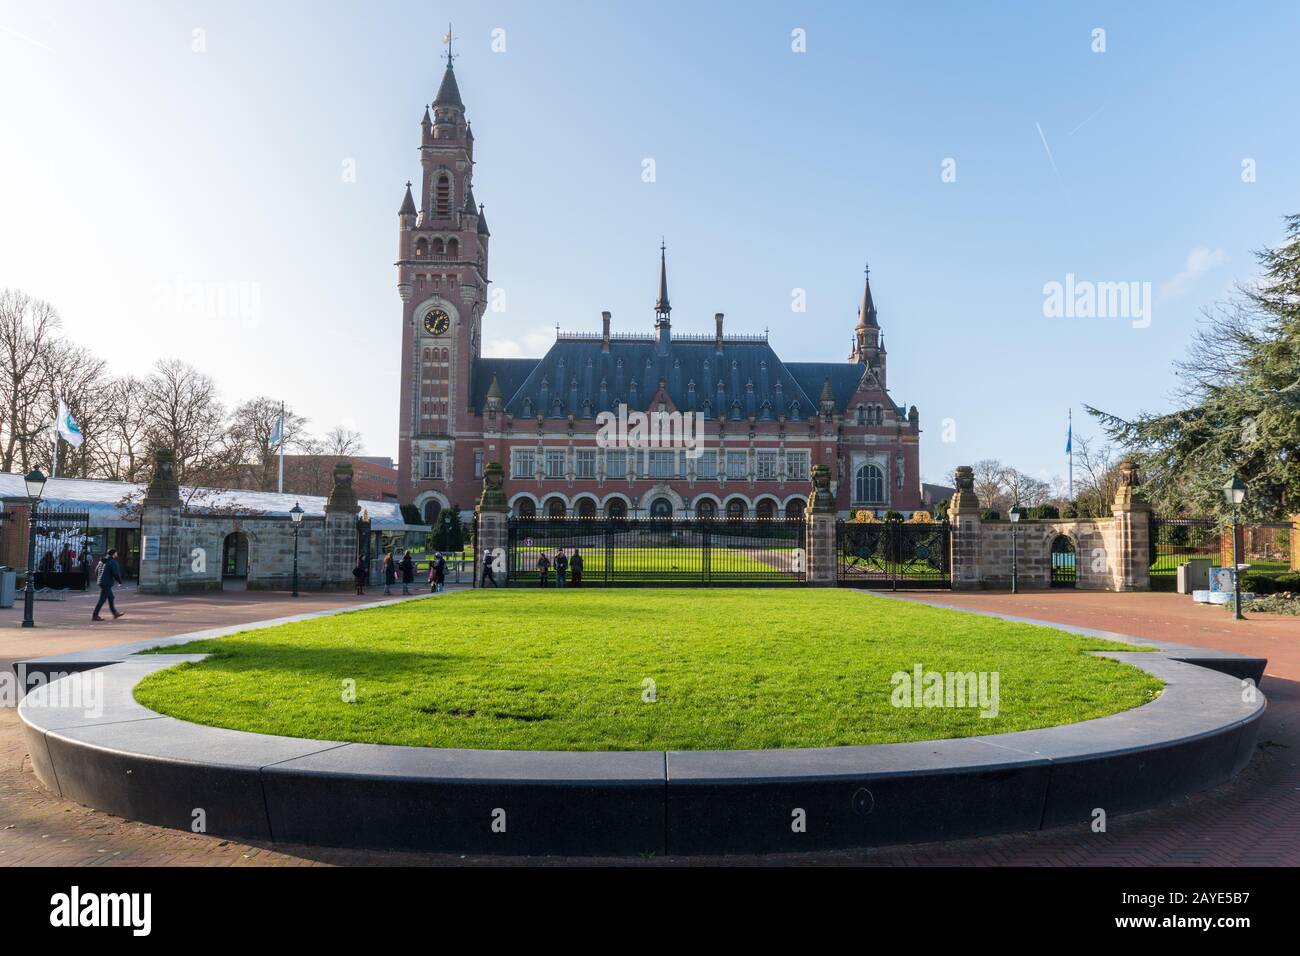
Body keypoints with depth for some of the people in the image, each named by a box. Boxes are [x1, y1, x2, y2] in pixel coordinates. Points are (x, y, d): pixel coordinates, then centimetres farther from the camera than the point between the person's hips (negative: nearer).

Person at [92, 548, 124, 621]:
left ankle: (115, 613, 25)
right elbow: (116, 573, -18)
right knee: (102, 599, -6)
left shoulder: (104, 561, 13)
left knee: (111, 598, 17)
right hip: (107, 583, -10)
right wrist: (120, 581, -2)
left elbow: (100, 571, 21)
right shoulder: (113, 562, -14)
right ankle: (95, 616, -5)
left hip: (102, 581, 10)